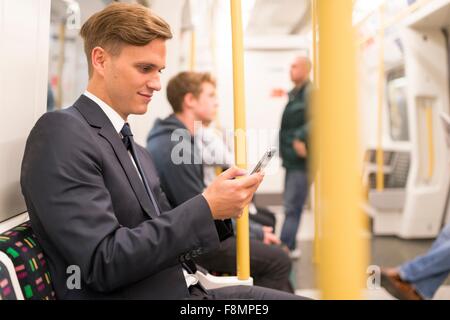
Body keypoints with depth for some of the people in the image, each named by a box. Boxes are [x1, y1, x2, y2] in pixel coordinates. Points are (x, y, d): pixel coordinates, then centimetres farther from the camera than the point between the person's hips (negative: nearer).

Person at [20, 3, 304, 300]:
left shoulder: (139, 152, 15)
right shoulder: (61, 133, -12)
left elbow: (166, 240, 12)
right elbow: (103, 263, -20)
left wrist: (216, 210, -5)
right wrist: (206, 207, -18)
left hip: (185, 289, 8)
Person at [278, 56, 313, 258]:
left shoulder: (310, 92, -9)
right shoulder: (294, 94, 19)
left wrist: (301, 140, -25)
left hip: (302, 158, -10)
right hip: (291, 158, 10)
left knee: (292, 206, -9)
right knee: (292, 205, 14)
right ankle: (290, 247, 23)